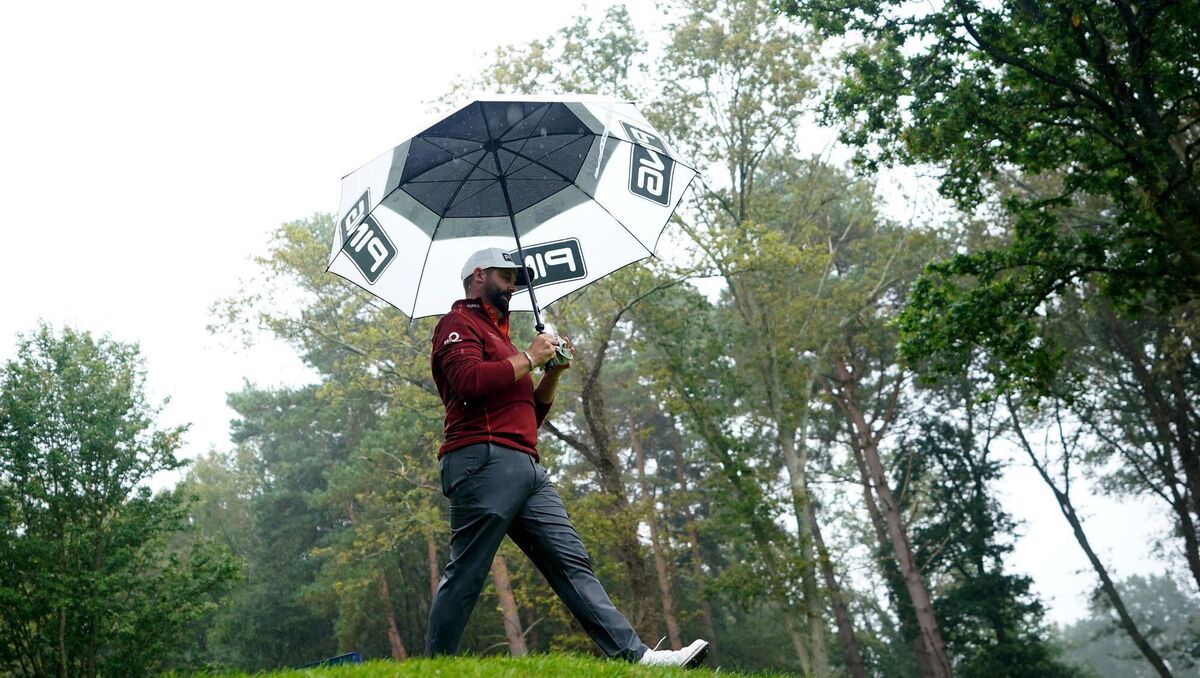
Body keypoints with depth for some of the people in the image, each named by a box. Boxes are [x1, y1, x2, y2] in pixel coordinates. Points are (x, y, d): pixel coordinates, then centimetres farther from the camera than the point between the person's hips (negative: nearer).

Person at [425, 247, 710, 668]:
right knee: (466, 573, -7)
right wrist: (528, 358, -6)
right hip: (485, 461, -9)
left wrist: (553, 372, 14)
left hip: (525, 467, 9)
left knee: (572, 563, -1)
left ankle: (634, 655, -6)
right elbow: (468, 381, -16)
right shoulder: (458, 324, 6)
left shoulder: (497, 336, 32)